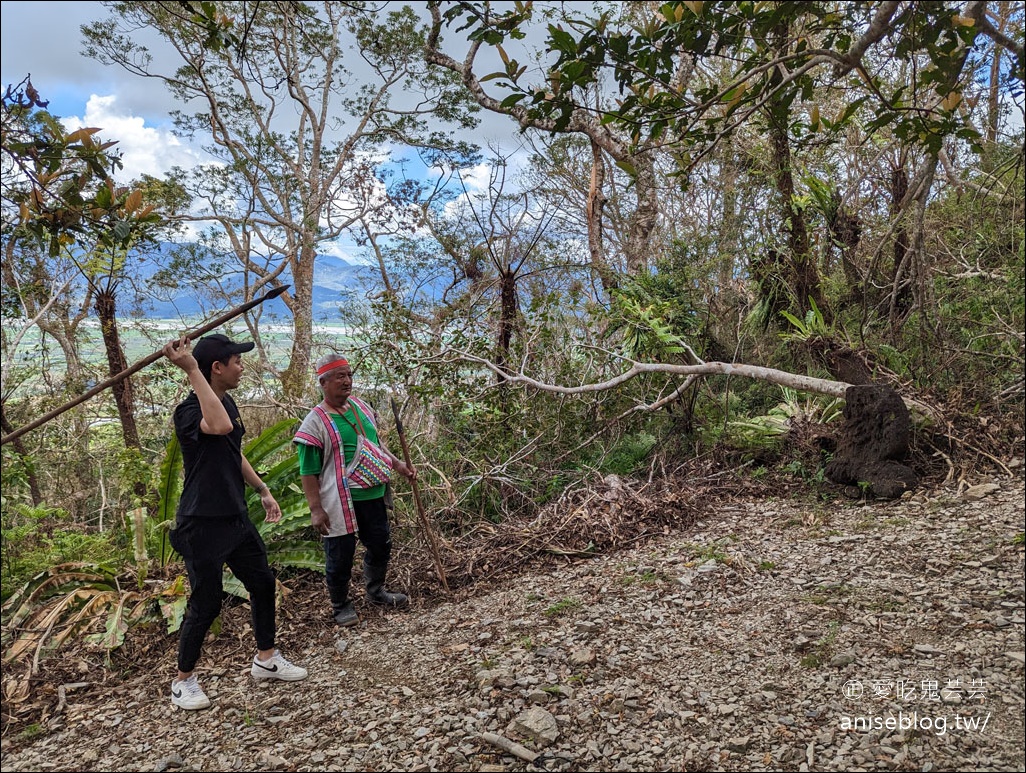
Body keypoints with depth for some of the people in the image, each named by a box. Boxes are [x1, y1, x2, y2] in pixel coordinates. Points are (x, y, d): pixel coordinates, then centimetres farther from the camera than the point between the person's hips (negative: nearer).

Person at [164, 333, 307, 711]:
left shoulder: (228, 402, 8)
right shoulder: (188, 410, -21)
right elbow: (221, 426, -45)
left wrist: (262, 490, 18)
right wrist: (192, 370, -40)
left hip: (236, 518, 9)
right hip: (202, 526, -9)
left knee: (263, 583, 15)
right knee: (206, 604, 1)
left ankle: (266, 659, 33)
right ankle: (183, 680, 24)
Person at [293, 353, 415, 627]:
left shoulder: (362, 407, 6)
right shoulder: (315, 423, -14)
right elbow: (308, 472, -13)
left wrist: (397, 464, 9)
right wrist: (316, 509, -16)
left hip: (373, 496, 7)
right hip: (339, 503, -7)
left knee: (381, 545, 19)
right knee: (340, 556, 6)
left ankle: (376, 592, 42)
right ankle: (340, 605, 29)